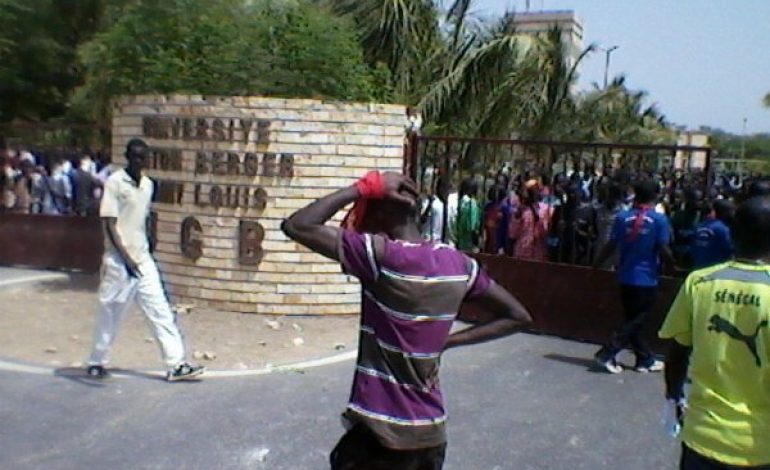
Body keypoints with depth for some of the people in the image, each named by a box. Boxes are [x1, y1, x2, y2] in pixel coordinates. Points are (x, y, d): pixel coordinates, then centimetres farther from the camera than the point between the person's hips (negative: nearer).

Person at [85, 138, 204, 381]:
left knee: (161, 310, 1)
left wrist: (144, 252, 17)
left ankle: (176, 364, 1)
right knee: (110, 314, 7)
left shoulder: (148, 184, 9)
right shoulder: (115, 182, -10)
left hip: (143, 260, 6)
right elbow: (110, 224, -14)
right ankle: (96, 362, 25)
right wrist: (126, 258, -20)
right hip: (118, 261, -6)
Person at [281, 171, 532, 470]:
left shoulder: (381, 255, -20)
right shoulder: (458, 263, -1)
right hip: (432, 431, 7)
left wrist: (364, 188, -13)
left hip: (380, 434, -6)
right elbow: (517, 317, 9)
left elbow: (295, 226, -19)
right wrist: (446, 341, 4)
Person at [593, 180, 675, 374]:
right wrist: (675, 265, 5)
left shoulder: (622, 217, -1)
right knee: (636, 321, 5)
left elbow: (611, 245, -1)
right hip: (646, 278, -4)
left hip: (626, 276, 5)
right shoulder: (659, 219, -10)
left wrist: (596, 264, 10)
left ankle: (645, 359, 23)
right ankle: (607, 353, -3)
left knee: (633, 319, 14)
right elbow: (663, 250, -12)